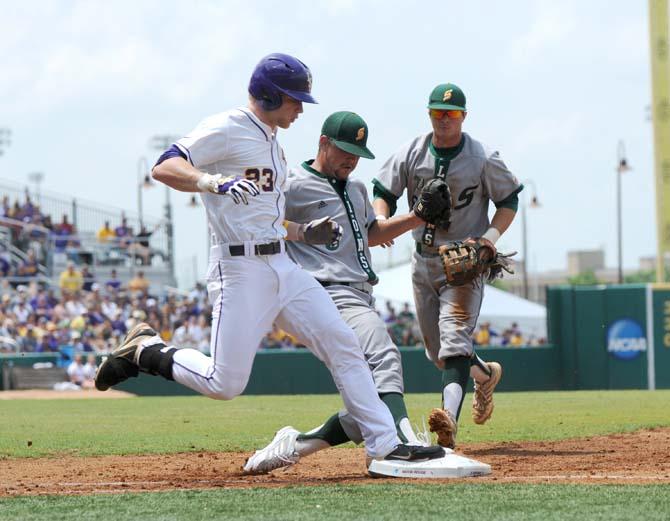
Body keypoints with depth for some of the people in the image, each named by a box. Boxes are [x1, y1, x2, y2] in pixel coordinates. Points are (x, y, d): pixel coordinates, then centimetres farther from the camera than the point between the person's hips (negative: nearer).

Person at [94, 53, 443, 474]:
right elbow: (164, 167, -18)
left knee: (343, 344, 0)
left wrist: (304, 233, 17)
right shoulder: (227, 129, -6)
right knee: (225, 384, -12)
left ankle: (385, 446, 1)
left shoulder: (273, 146, 23)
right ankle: (145, 351, 10)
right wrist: (213, 182, -35)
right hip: (240, 270, -9)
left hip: (284, 267, 9)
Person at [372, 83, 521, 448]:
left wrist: (492, 235, -16)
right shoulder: (411, 154, 0)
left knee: (454, 338, -23)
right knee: (436, 348, 13)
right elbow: (383, 193, 4)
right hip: (423, 260, 5)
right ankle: (484, 373, 44)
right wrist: (381, 221, -18)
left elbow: (509, 201, 2)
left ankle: (449, 417, -40)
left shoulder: (484, 159, -7)